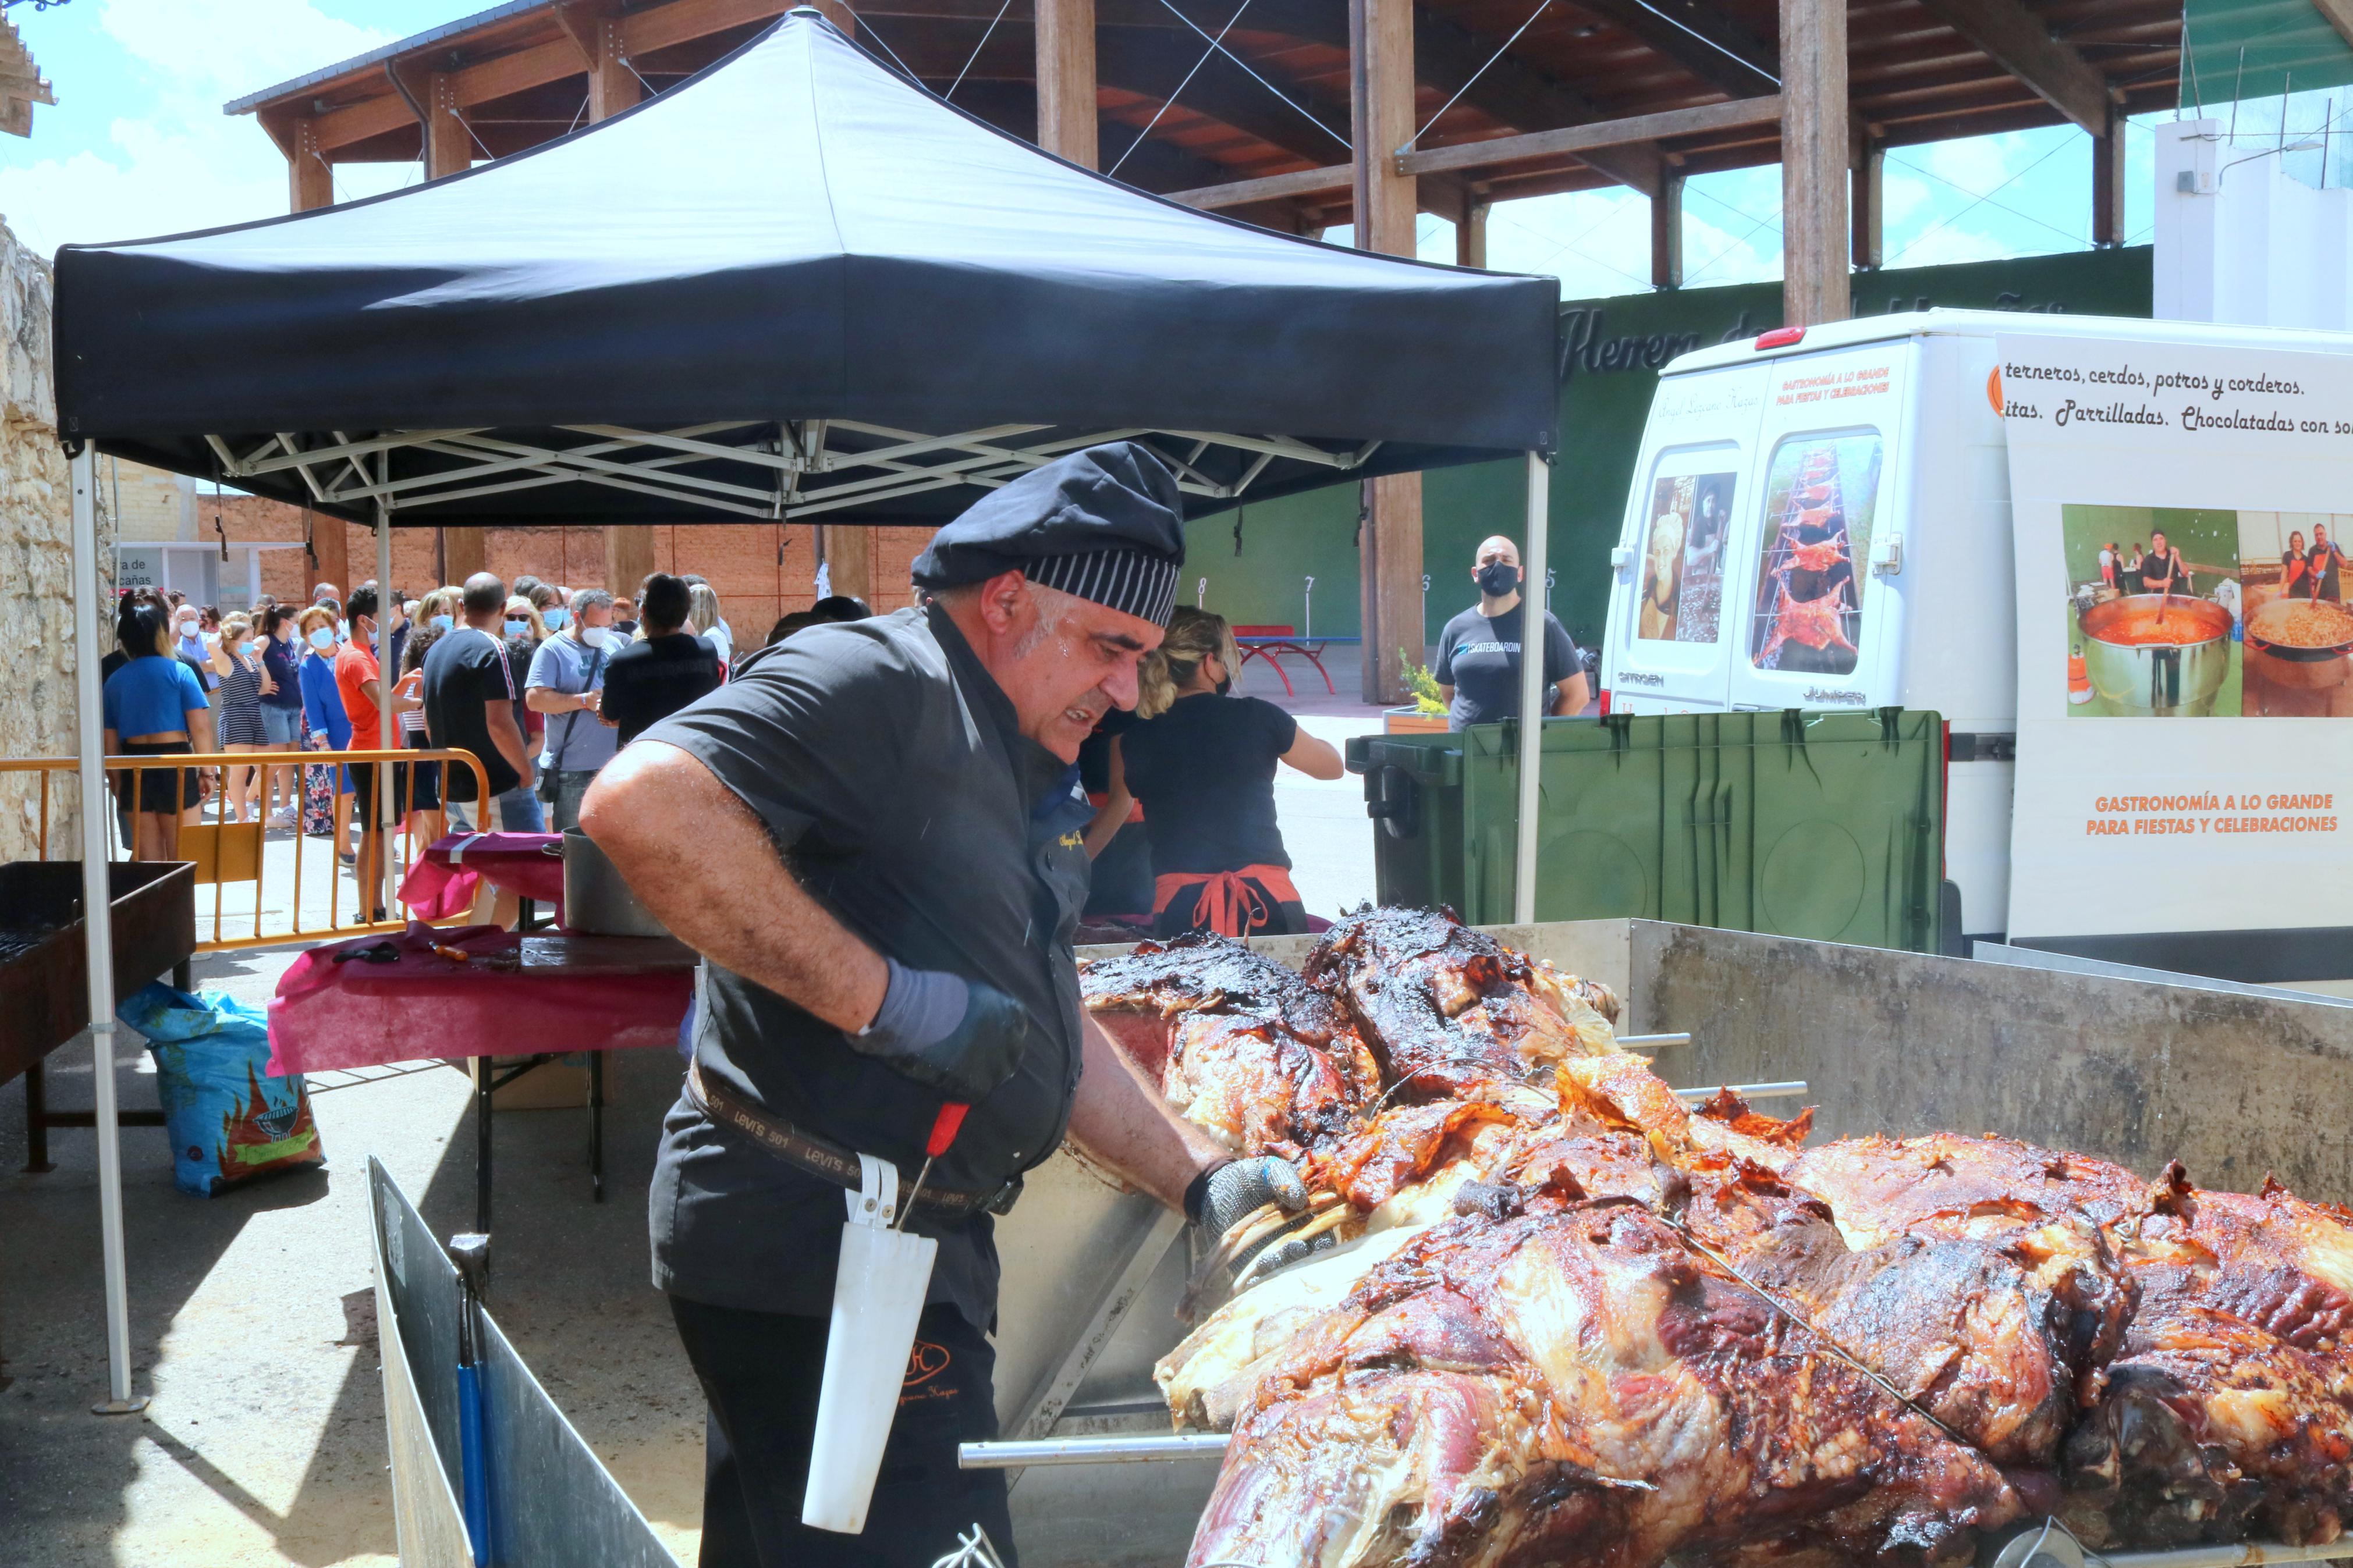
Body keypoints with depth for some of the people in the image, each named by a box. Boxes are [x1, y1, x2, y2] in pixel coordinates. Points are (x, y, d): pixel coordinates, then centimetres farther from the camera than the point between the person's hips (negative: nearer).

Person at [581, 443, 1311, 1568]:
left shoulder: (1023, 774, 17)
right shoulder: (878, 684, -15)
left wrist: (1199, 1179, 14)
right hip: (811, 1240, -10)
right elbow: (639, 805, -32)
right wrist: (889, 998, -28)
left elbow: (1044, 1029, 23)